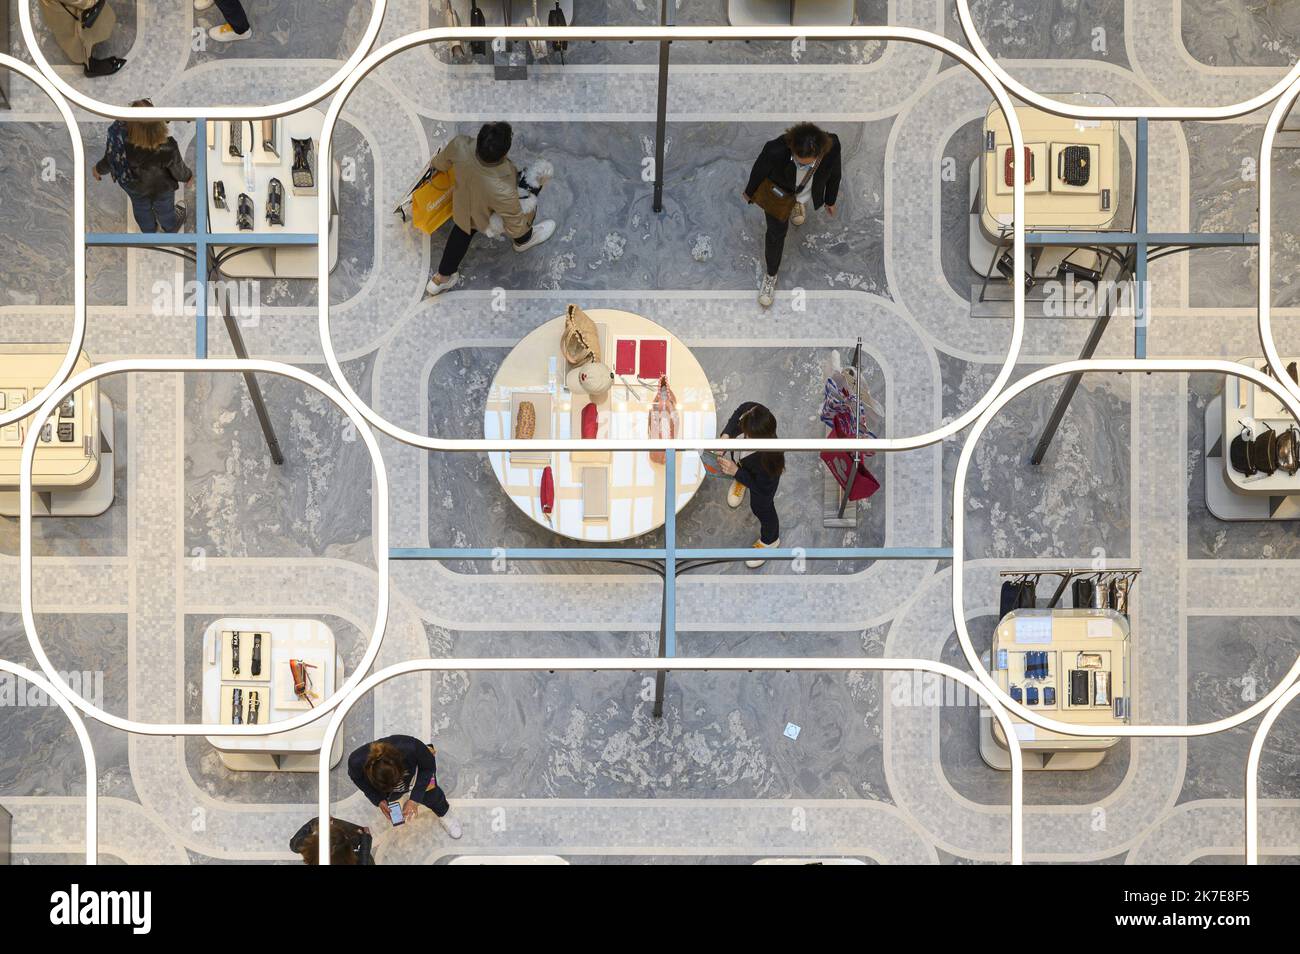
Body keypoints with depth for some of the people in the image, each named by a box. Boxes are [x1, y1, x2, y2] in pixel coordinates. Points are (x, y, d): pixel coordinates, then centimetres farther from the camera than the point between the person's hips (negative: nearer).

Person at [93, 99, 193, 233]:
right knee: (165, 209, 32)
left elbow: (109, 162, -16)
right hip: (162, 187, -2)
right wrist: (188, 176, 3)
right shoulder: (167, 149, -43)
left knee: (141, 208, 35)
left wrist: (98, 169, 8)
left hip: (133, 186, 2)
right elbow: (179, 170, -21)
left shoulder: (120, 142, -38)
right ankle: (171, 228, 64)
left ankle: (149, 230, 65)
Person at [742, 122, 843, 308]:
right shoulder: (775, 150, -46)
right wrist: (749, 192, 0)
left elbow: (834, 172, -15)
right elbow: (759, 170, -22)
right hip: (778, 191, -3)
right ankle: (771, 275, 33)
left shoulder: (832, 146, -40)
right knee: (777, 231, 7)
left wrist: (830, 200, 3)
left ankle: (798, 203, 71)